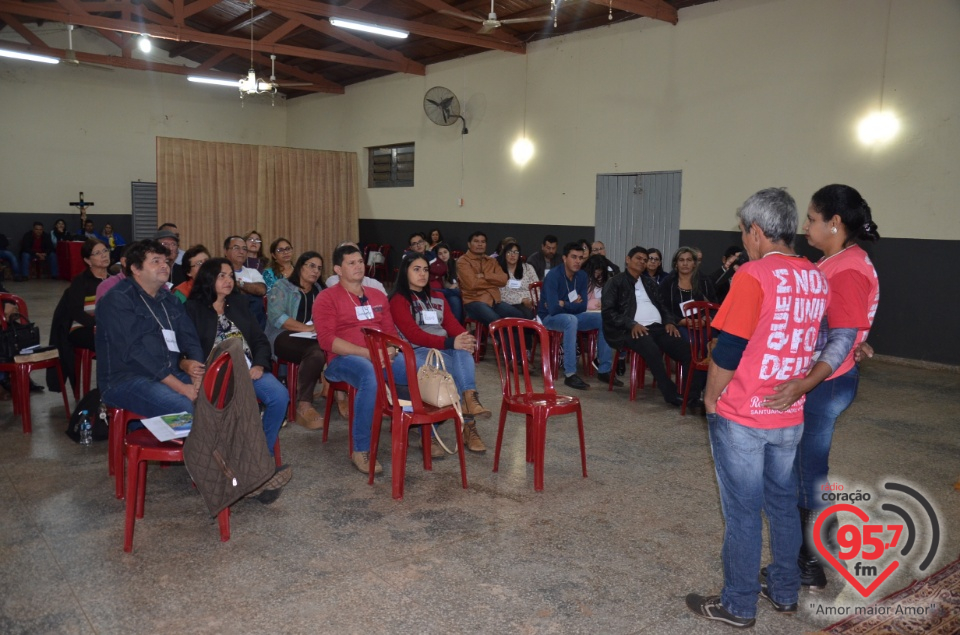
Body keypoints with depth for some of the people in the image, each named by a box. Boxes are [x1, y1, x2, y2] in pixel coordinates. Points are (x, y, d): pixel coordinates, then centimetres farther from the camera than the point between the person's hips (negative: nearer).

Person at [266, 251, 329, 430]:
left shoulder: (319, 290, 25)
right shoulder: (282, 286, 7)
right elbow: (276, 316, -9)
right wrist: (306, 328, -15)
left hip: (311, 338, 4)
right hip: (283, 337, -4)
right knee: (316, 351, -37)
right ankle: (304, 405, -33)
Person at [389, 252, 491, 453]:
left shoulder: (437, 297, 23)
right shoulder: (398, 300, 0)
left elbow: (452, 324, 10)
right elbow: (413, 334, -14)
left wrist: (466, 338, -16)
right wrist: (450, 343, -28)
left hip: (446, 350, 5)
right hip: (418, 353, -5)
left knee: (463, 352, -33)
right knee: (462, 367, -34)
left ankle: (470, 400, -46)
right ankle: (468, 425, -35)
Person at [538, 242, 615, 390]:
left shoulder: (582, 275, -2)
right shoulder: (553, 276, -21)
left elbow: (582, 307, -4)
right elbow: (553, 309, -28)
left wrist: (563, 304, -15)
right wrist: (572, 304, -13)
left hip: (571, 316, 7)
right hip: (550, 317, -7)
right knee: (571, 320, -38)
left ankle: (604, 370, -7)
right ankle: (570, 374, -36)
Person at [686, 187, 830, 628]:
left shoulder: (754, 275, -18)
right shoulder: (816, 278, 5)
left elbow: (727, 351, -20)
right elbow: (811, 344, 13)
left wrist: (711, 398, -6)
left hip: (741, 416, -7)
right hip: (790, 416, 7)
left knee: (743, 511, 4)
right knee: (783, 502, 19)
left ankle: (738, 606, 17)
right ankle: (784, 592, 33)